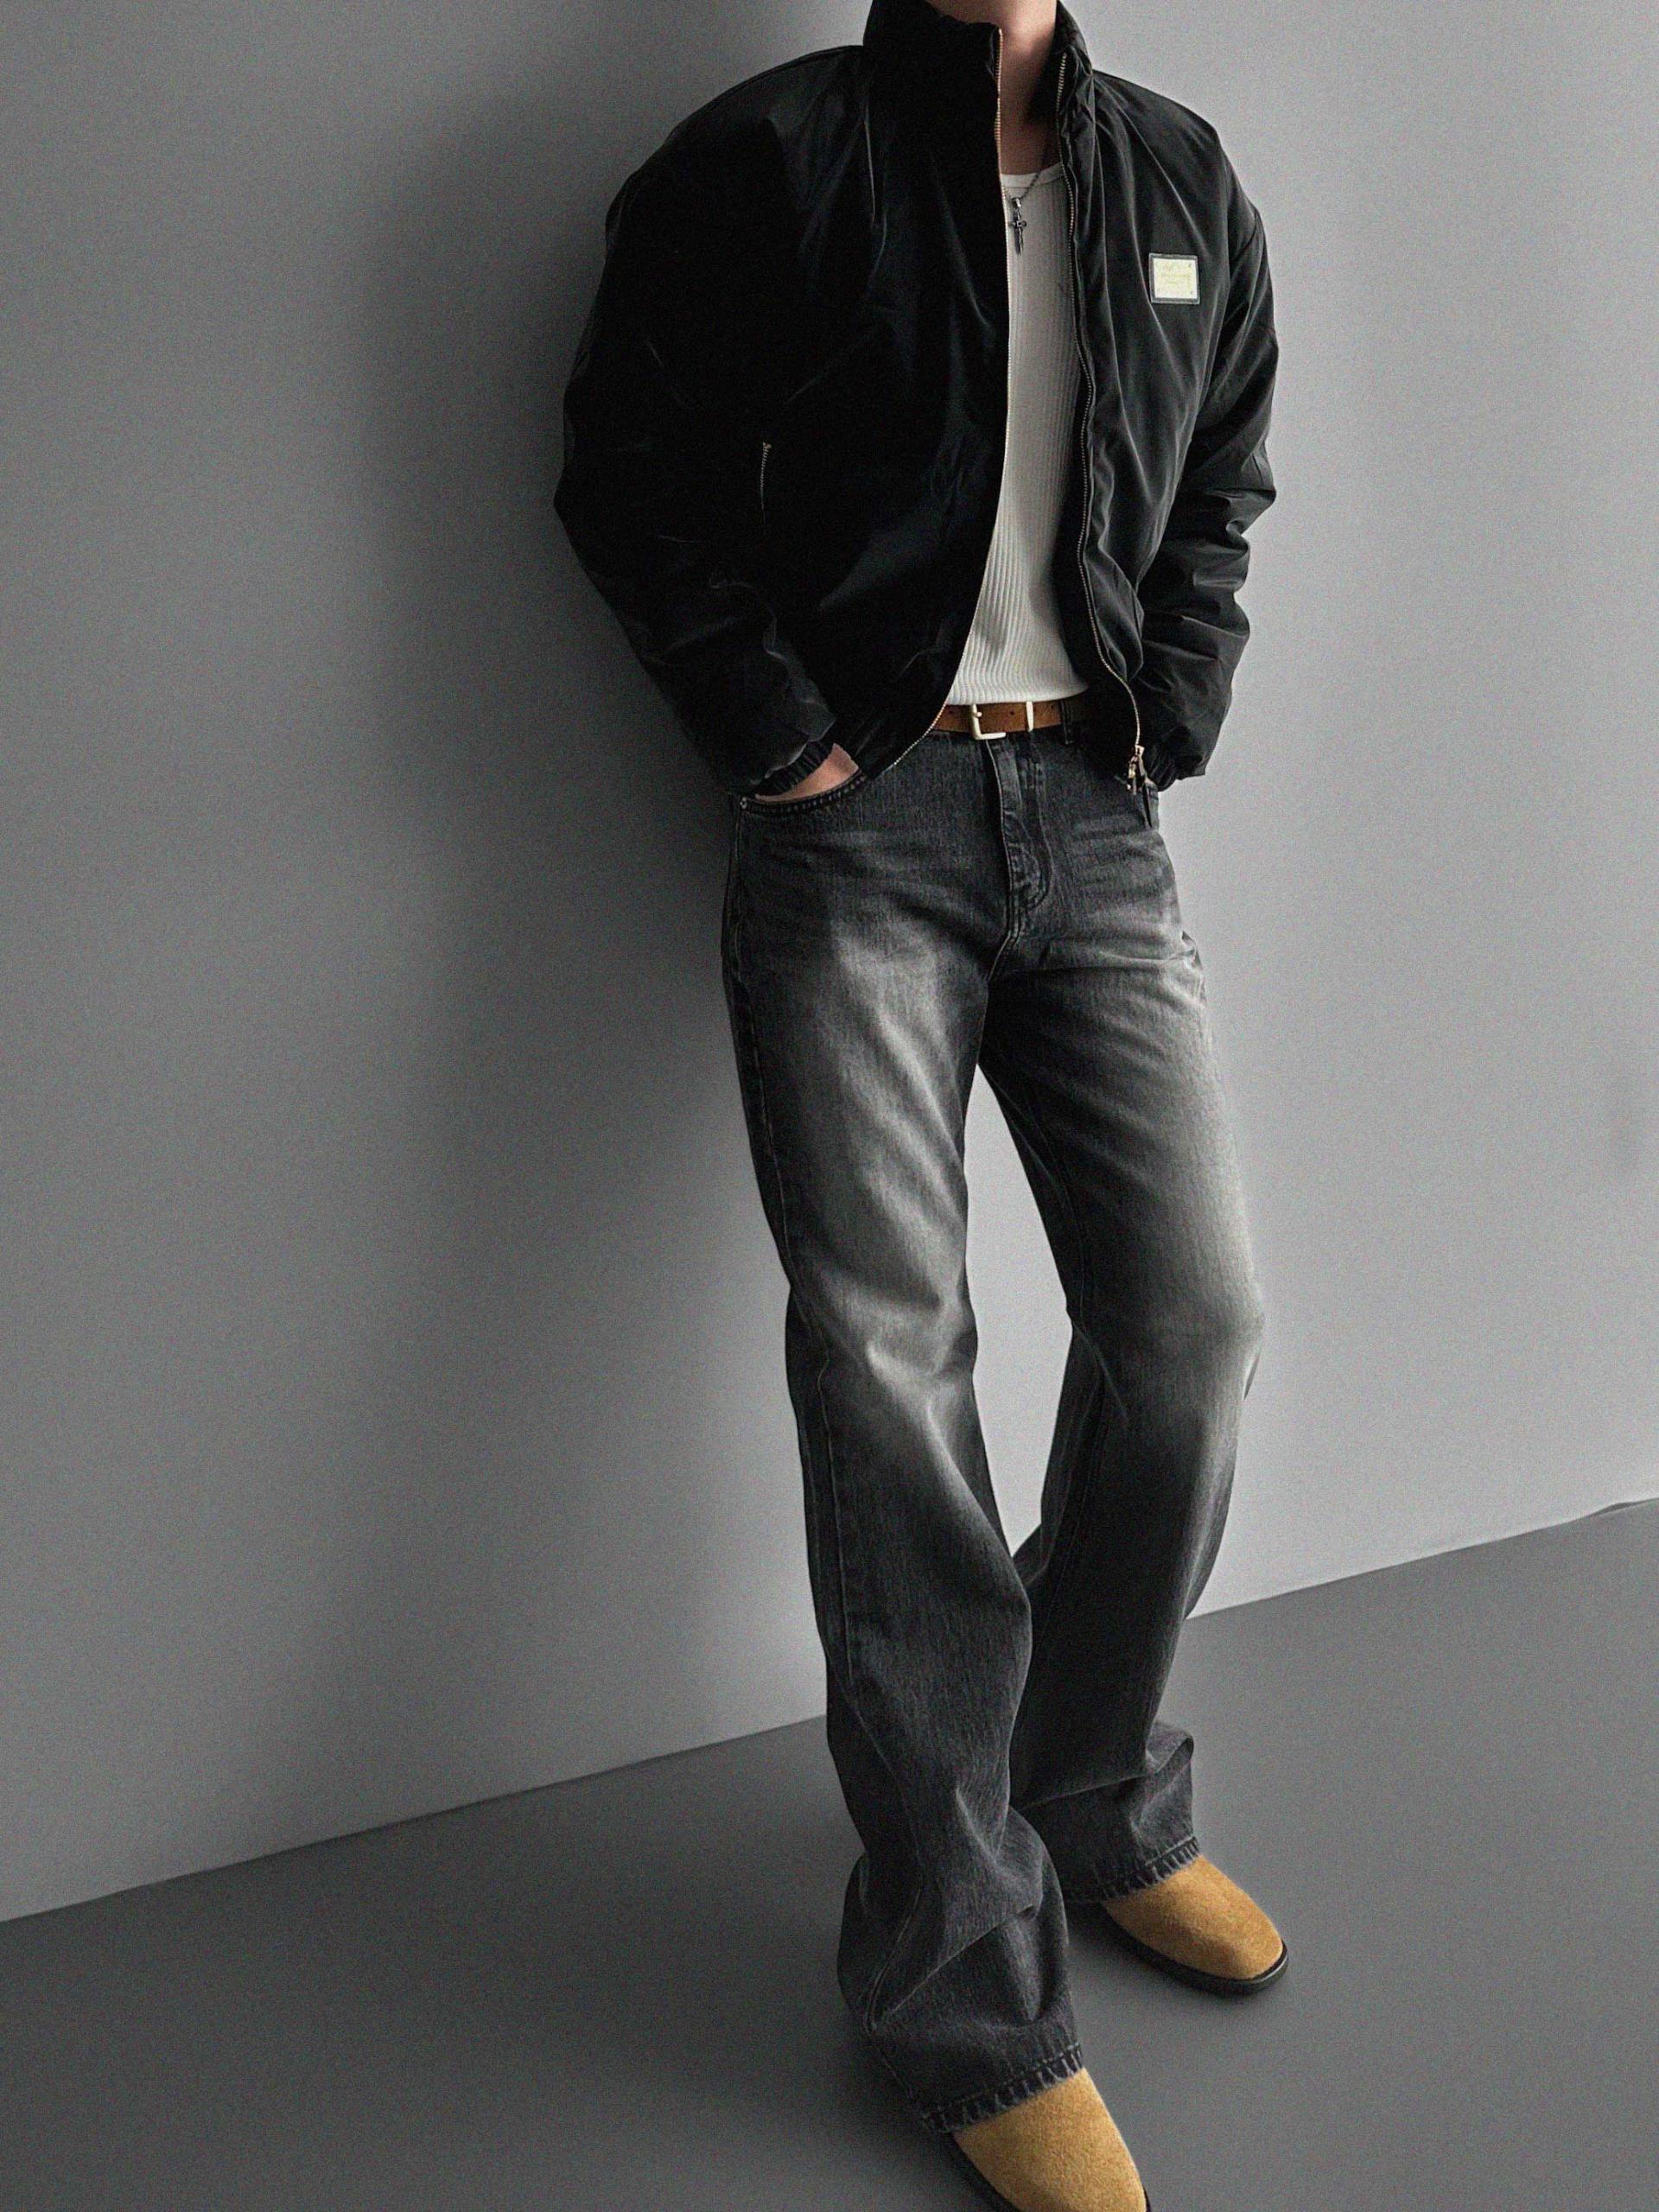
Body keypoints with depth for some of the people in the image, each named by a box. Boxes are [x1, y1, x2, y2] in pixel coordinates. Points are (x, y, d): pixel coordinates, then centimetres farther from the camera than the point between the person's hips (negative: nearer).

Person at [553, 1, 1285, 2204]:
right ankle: (969, 1989, 5)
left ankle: (1101, 1807, 25)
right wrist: (780, 739, -7)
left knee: (1193, 1322, 1)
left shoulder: (1184, 181, 15)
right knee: (891, 1368, -6)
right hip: (862, 821, -4)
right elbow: (630, 466, -1)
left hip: (1097, 825, 5)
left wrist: (1173, 715, 8)